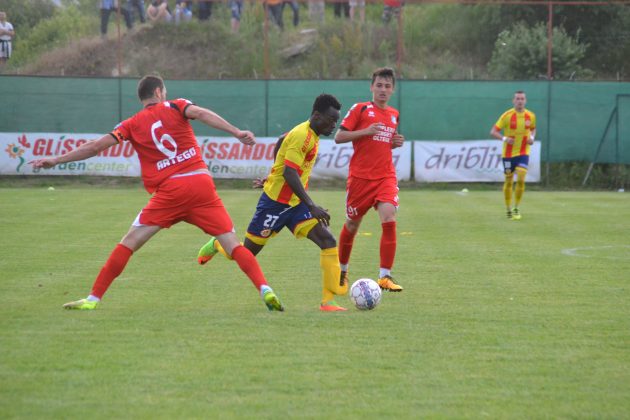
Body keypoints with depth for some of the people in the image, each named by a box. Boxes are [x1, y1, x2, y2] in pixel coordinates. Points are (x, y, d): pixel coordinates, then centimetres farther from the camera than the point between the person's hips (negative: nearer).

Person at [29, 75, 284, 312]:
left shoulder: (132, 125, 11)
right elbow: (201, 114, -10)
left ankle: (94, 298, 2)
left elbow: (95, 147, 8)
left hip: (169, 190, 0)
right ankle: (265, 289, -11)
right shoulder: (175, 107, 10)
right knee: (232, 244, 3)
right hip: (201, 183, 0)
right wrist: (237, 132, -18)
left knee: (129, 242, 6)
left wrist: (56, 160, 16)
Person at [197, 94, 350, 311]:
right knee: (246, 253, 5)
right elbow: (290, 173, -28)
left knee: (328, 242, -11)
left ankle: (328, 301, -15)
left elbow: (281, 141, 25)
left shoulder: (309, 133, 8)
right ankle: (216, 245, 38)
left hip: (295, 203, 8)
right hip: (275, 202, -8)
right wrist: (312, 206, -31)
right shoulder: (302, 136, -21)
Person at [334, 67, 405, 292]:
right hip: (360, 176, -3)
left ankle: (385, 276, -15)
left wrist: (396, 142, 6)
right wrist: (366, 131, -17)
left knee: (389, 219, -17)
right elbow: (339, 137, -6)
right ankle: (341, 271, 31)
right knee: (352, 223, 9)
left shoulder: (394, 115, 14)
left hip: (386, 176, 3)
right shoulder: (360, 109, -2)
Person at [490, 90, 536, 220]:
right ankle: (508, 209, 22)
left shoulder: (530, 116, -1)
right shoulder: (507, 115, -10)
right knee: (509, 181, 6)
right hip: (508, 153, -1)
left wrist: (532, 137, -3)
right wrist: (504, 138, -27)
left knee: (521, 179, -14)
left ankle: (516, 208, 0)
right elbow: (493, 131, -9)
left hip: (523, 153, 1)